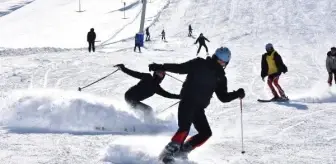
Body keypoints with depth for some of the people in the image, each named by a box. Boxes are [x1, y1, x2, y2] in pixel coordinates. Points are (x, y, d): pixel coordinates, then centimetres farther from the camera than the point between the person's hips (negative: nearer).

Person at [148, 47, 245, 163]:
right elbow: (179, 68, -2)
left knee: (206, 133, -2)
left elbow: (223, 97, 13)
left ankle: (181, 151, 5)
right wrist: (160, 67, -7)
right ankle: (168, 152, -15)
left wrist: (237, 94, -1)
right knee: (184, 129, -23)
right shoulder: (199, 64, -1)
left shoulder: (220, 77, 13)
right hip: (187, 101, -6)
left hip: (199, 107, 6)